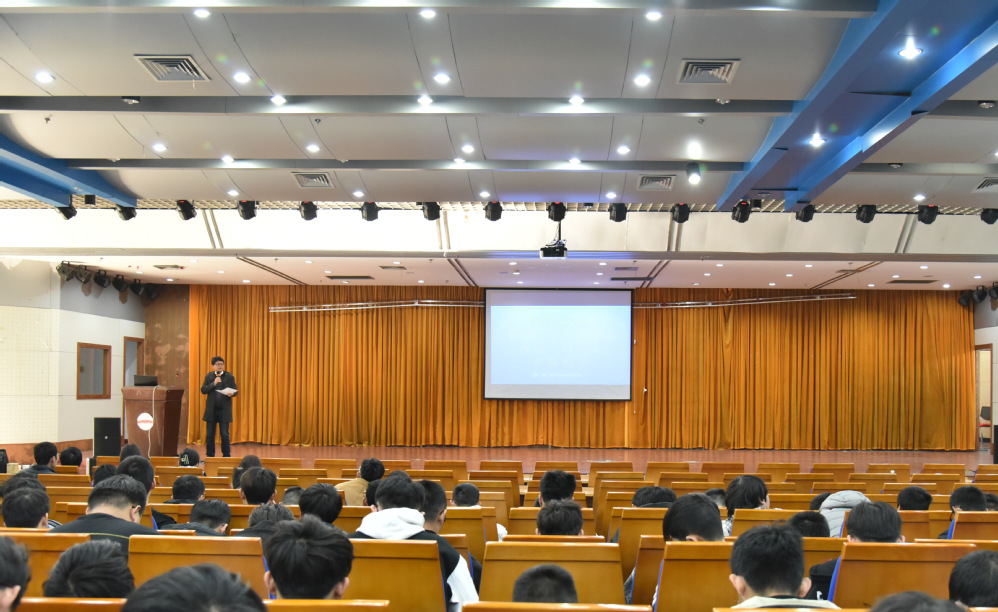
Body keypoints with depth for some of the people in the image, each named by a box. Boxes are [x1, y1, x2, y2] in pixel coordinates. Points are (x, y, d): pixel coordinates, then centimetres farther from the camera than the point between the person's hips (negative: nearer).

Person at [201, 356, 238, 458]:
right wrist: (214, 383, -14)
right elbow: (203, 390, -2)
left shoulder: (229, 376, 4)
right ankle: (210, 456, 14)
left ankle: (226, 456, 8)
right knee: (210, 435, 5)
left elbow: (235, 391, 4)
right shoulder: (208, 376, 7)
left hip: (224, 410, -1)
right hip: (211, 410, 2)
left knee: (224, 435, 0)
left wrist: (232, 393, -19)